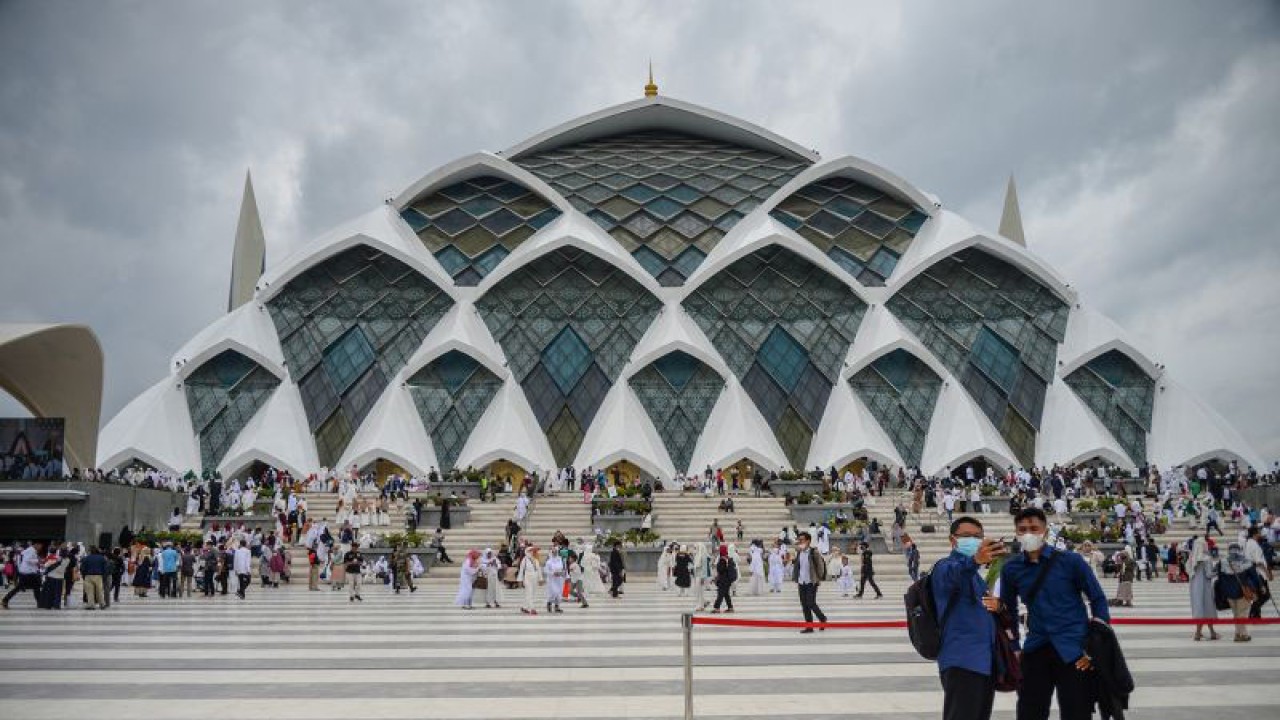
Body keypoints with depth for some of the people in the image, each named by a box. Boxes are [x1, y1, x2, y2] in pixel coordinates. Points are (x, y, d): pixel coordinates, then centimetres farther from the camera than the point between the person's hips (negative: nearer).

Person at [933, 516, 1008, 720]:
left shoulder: (975, 574, 22)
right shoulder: (946, 566, -6)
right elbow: (953, 574, -32)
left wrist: (996, 605, 6)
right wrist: (975, 560, -54)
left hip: (986, 661, 9)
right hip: (962, 661, -9)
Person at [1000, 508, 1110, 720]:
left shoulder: (1070, 561, -8)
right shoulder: (1011, 568, 0)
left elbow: (1097, 599, 0)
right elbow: (1009, 609, 12)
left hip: (1073, 651, -3)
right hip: (1035, 650, 3)